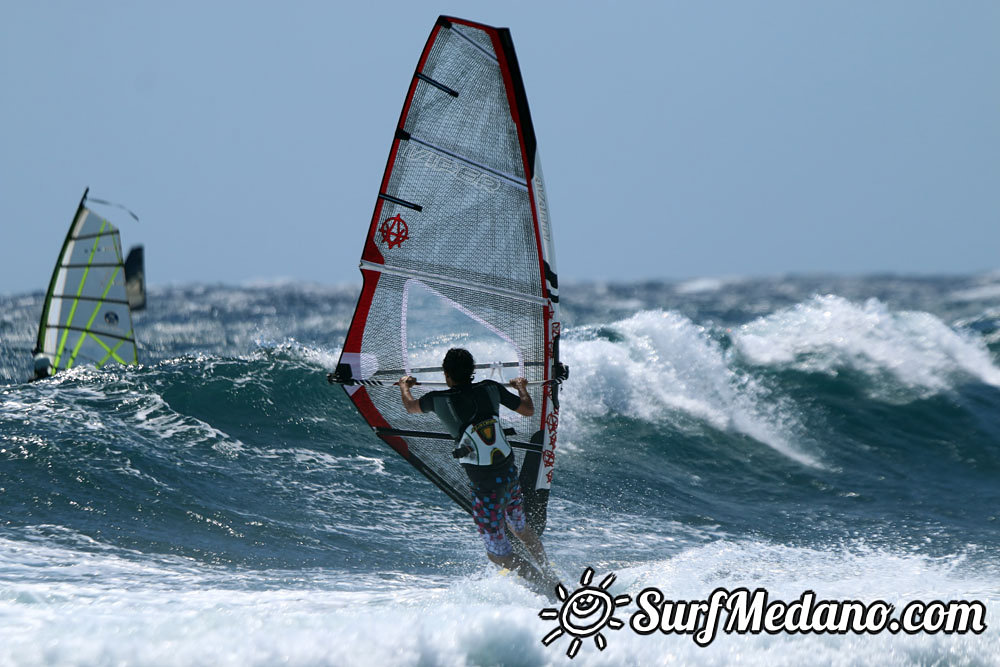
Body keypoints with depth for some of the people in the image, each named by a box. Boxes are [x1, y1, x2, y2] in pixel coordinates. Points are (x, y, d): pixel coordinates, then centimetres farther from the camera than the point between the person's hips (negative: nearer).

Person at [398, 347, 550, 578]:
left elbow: (410, 407, 15)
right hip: (510, 473, 5)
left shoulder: (438, 400, -9)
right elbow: (529, 410, 11)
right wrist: (521, 387, 32)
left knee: (498, 552, 5)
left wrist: (404, 385, 37)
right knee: (520, 528, 31)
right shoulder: (491, 389, -3)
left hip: (486, 485, -5)